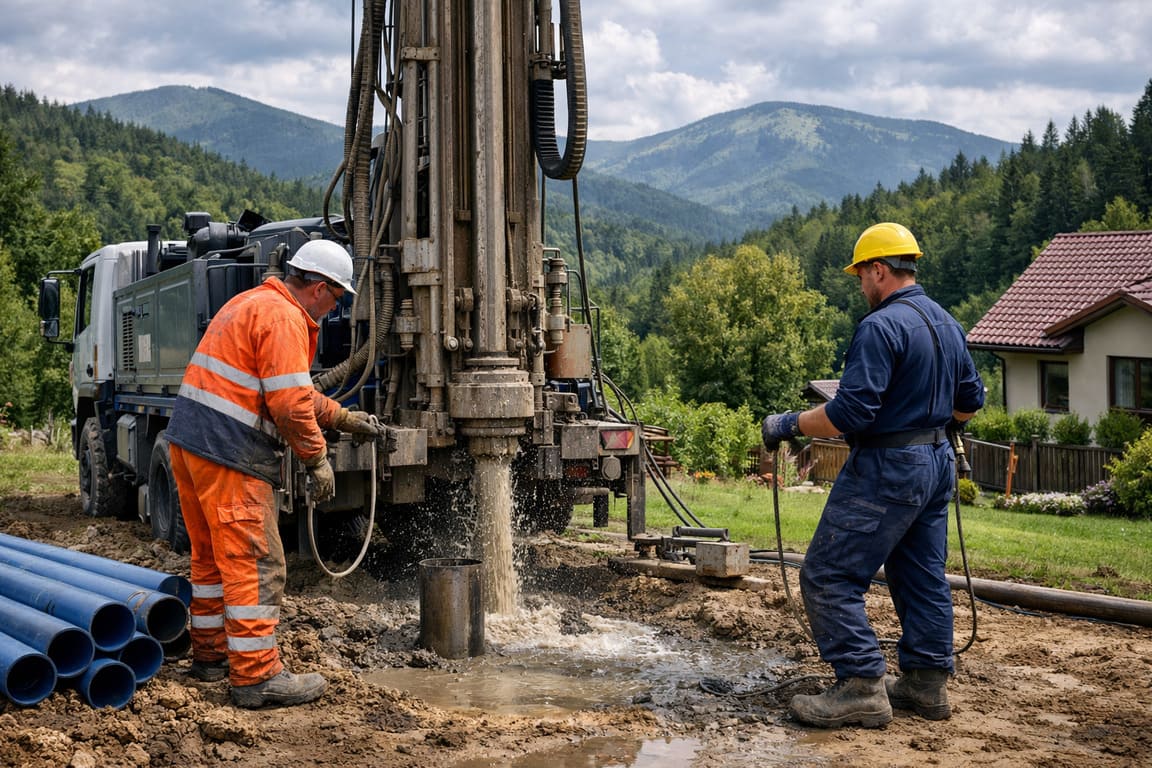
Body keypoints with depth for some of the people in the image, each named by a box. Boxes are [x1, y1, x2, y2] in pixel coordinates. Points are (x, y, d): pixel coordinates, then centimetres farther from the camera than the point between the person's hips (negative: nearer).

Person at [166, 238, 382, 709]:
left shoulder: (251, 304, 21)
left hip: (188, 441, 11)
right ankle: (257, 676, -4)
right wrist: (317, 458, -7)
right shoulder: (285, 318, -12)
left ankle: (210, 654, 31)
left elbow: (290, 390, 27)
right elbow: (290, 404, -19)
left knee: (213, 555, 20)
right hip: (229, 455, -11)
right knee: (257, 563, -6)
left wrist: (343, 417, 27)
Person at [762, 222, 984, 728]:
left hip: (888, 469, -10)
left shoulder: (881, 326, -18)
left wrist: (788, 426, -12)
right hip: (937, 462, 10)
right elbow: (970, 401, 21)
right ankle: (928, 683, 21)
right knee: (923, 576, 16)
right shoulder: (947, 324, 11)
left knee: (828, 577, -5)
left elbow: (850, 412, -24)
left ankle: (862, 687, -7)